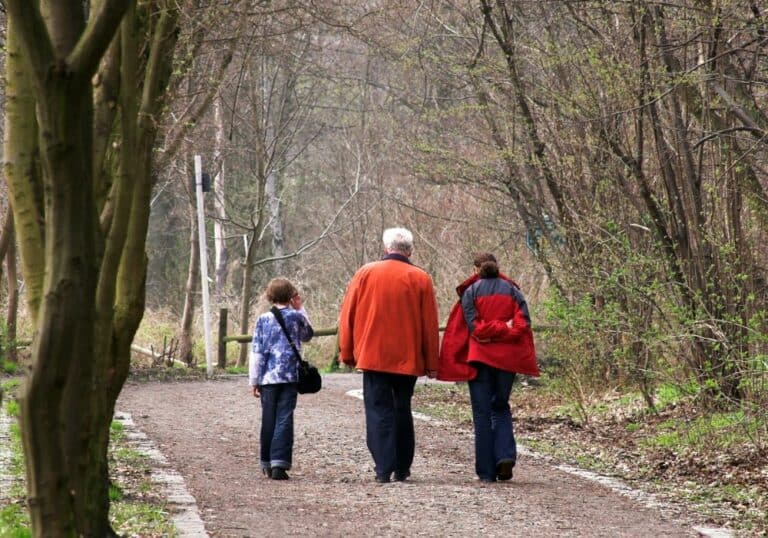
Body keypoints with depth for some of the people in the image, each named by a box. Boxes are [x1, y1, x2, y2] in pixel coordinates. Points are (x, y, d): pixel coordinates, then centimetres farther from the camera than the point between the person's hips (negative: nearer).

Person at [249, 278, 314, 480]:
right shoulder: (297, 317, 1)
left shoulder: (263, 319, 1)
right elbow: (307, 335, 24)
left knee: (268, 420, 10)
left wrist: (254, 380, 5)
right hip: (290, 376, -1)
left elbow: (256, 352, 0)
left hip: (268, 377, 1)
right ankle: (279, 463, -15)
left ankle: (267, 464, 17)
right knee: (285, 420, -4)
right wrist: (300, 309, 24)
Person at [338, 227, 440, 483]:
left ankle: (384, 467, -11)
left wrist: (347, 353, 9)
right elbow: (430, 324, 0)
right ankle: (402, 469, 16)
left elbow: (347, 315, 2)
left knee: (379, 410, 0)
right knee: (402, 410, 14)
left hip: (373, 355, -1)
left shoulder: (365, 273, 1)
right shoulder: (421, 279, 0)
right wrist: (431, 363, 5)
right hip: (409, 358, 1)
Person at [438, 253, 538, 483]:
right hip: (507, 358, 2)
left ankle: (486, 471, -1)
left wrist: (491, 330, -5)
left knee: (482, 412, 2)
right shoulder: (512, 290, 7)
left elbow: (473, 325, -11)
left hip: (479, 358, -2)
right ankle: (506, 455, -5)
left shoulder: (470, 292, 0)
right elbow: (524, 322, -4)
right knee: (501, 407, 17)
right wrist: (505, 330, -6)